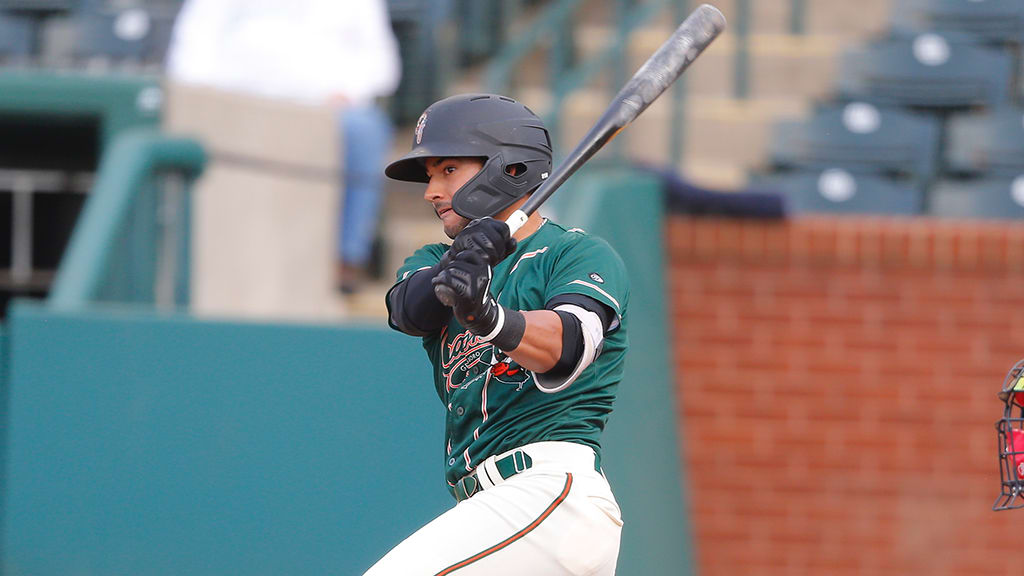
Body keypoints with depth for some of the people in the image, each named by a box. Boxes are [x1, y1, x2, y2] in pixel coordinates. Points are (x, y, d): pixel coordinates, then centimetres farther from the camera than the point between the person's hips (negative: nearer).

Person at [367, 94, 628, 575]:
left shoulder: (583, 255, 0)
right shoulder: (434, 260, 21)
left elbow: (568, 346, -21)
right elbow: (408, 309, -4)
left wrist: (491, 318, -42)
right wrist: (451, 272, -27)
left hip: (555, 486, -8)